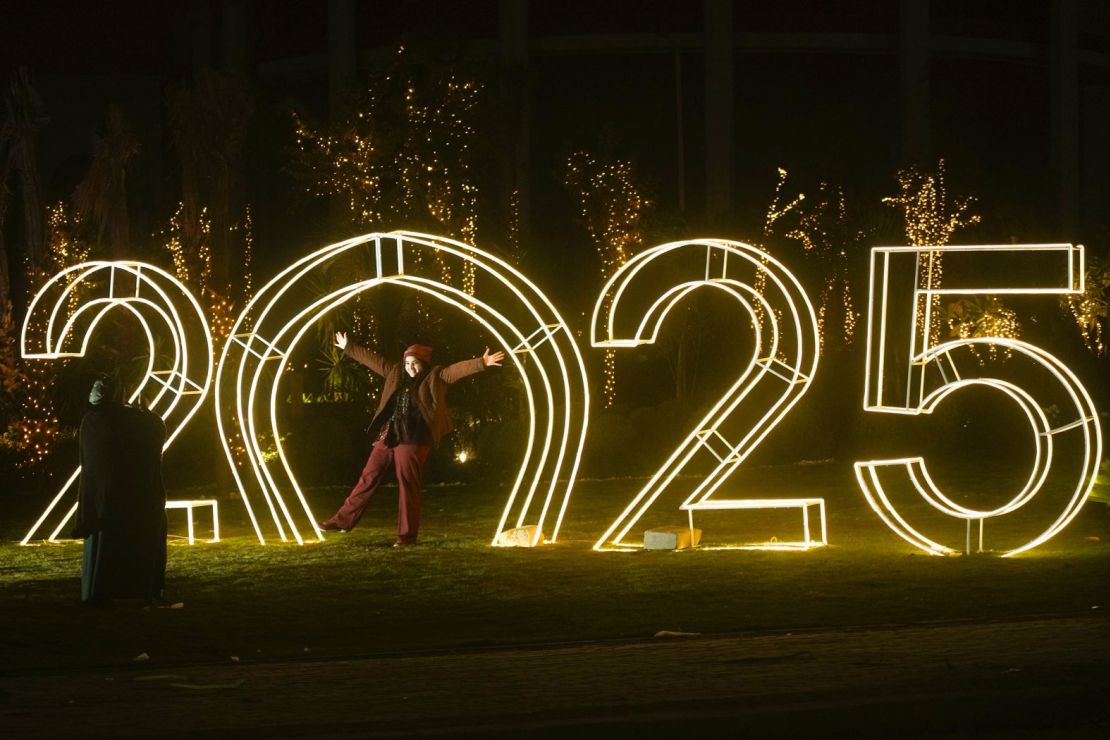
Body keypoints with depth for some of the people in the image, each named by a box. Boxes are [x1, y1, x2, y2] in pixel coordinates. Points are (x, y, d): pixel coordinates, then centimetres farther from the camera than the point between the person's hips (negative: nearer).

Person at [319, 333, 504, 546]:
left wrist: (482, 363, -25)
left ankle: (407, 535, 3)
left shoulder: (436, 377, 1)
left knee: (408, 486, -4)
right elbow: (372, 359, 23)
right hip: (387, 437, 5)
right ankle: (343, 520, 17)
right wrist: (348, 348, 30)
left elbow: (459, 369, -11)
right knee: (368, 479, 10)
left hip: (413, 440, -5)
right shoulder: (395, 373, 15)